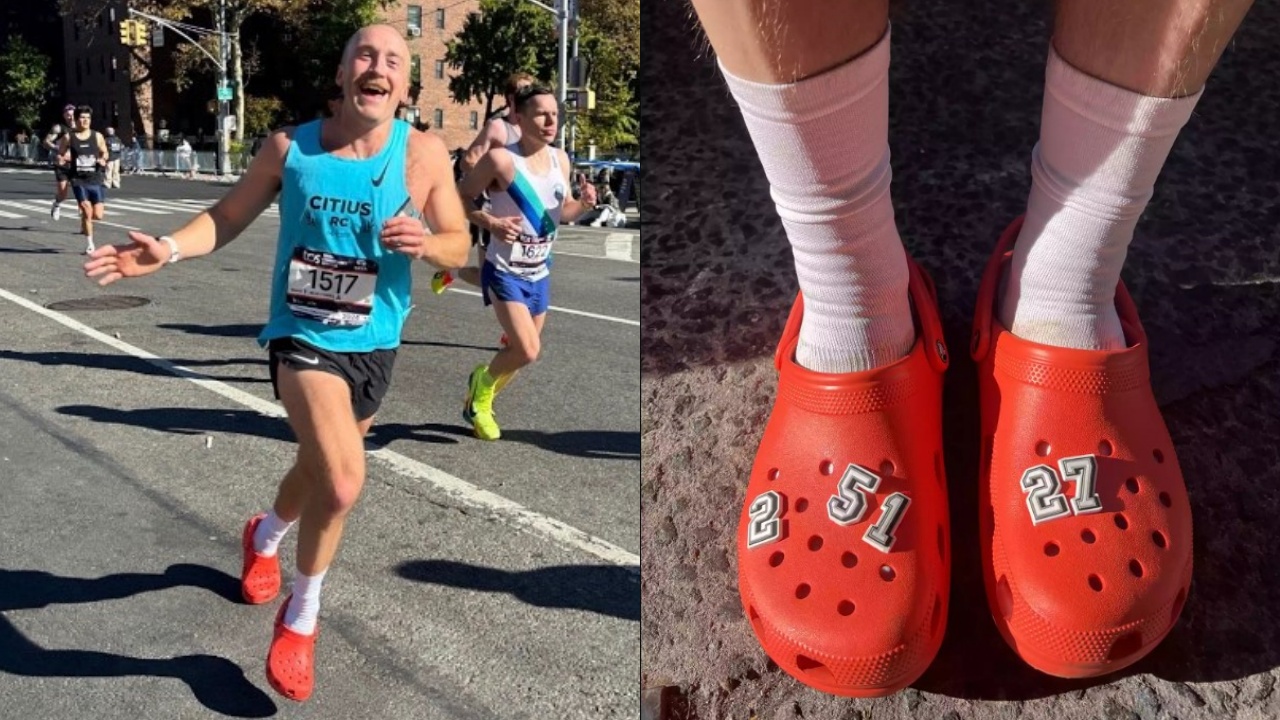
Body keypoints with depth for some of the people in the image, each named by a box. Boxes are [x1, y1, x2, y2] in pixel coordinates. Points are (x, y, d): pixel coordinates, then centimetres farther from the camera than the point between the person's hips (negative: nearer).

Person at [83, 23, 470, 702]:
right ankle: (301, 618, 6)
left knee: (318, 471, 21)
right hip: (303, 335, -3)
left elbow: (459, 244, -2)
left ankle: (264, 534, 57)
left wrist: (426, 243, -24)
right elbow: (230, 214, 5)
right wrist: (169, 248, -11)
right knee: (342, 483, -21)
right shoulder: (289, 146, -6)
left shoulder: (424, 154, -8)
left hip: (375, 345, 3)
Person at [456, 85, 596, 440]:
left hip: (539, 274, 7)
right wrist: (491, 223, -26)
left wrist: (583, 204, -8)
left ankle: (479, 400, 42)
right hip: (505, 272, -7)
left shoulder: (560, 159, 2)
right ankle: (482, 382, 14)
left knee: (523, 350, 16)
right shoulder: (500, 160, -17)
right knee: (528, 351, -19)